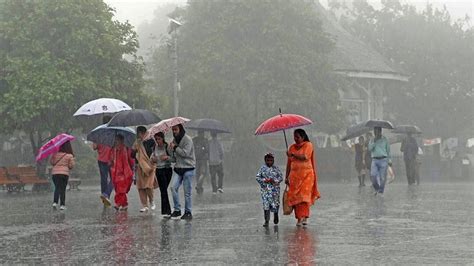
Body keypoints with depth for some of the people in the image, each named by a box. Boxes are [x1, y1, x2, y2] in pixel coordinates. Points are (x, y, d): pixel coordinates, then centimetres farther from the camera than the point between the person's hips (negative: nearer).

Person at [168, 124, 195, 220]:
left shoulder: (187, 139, -9)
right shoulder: (175, 140, 13)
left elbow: (185, 153, -18)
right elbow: (173, 155, 13)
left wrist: (175, 147, -13)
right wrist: (170, 148, -6)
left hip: (188, 168, -6)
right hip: (178, 168, 6)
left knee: (187, 192, -1)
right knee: (174, 188, -9)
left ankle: (188, 212, 9)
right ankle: (177, 209, 0)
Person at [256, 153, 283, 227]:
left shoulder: (276, 168, 4)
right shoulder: (262, 168, 5)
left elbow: (281, 177, 3)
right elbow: (258, 177, 4)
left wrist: (275, 181, -13)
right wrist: (264, 180, -11)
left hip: (274, 188, 0)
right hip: (265, 189, 0)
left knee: (275, 204, 0)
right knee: (266, 204, -4)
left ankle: (276, 215, 32)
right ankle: (266, 221, 1)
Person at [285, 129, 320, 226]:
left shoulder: (308, 145, 2)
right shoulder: (292, 147, 14)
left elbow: (304, 157, -15)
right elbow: (289, 163, 14)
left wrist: (293, 154, -20)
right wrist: (287, 176, 10)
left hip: (306, 174, -4)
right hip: (295, 174, 4)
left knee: (304, 195, -14)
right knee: (295, 196, -5)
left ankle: (305, 217, -16)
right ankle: (299, 218, -2)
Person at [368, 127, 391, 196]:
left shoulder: (385, 139, 7)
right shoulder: (372, 140, 11)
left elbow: (388, 150, 12)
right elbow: (370, 148, -4)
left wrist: (389, 160, 9)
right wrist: (375, 141, -12)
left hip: (383, 160, -1)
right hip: (375, 160, 1)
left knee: (382, 177, -5)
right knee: (373, 175, -13)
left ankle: (381, 192, 4)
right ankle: (377, 189, 9)